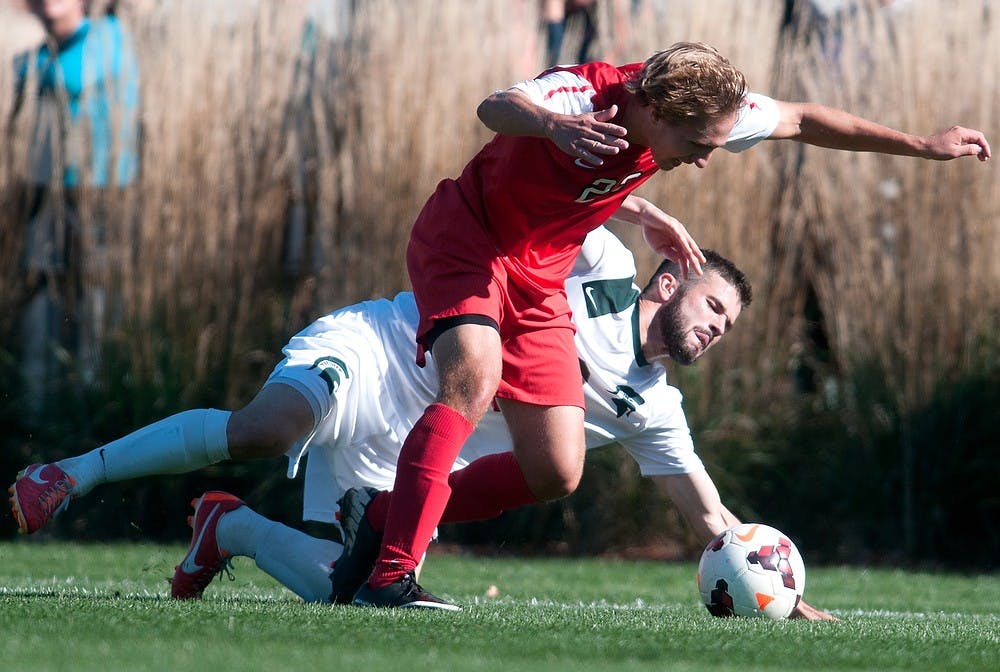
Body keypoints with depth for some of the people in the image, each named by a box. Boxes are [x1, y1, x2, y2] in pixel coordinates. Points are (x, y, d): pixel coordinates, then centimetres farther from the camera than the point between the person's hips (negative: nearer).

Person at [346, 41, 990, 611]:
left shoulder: (701, 107, -14)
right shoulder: (584, 92, -32)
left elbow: (802, 120, 3)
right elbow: (497, 108, -53)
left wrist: (922, 145, 6)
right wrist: (550, 124, -76)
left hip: (540, 277, 6)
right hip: (465, 238, -6)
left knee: (556, 473, -3)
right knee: (475, 376, -33)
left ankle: (383, 517, 10)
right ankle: (389, 573, -32)